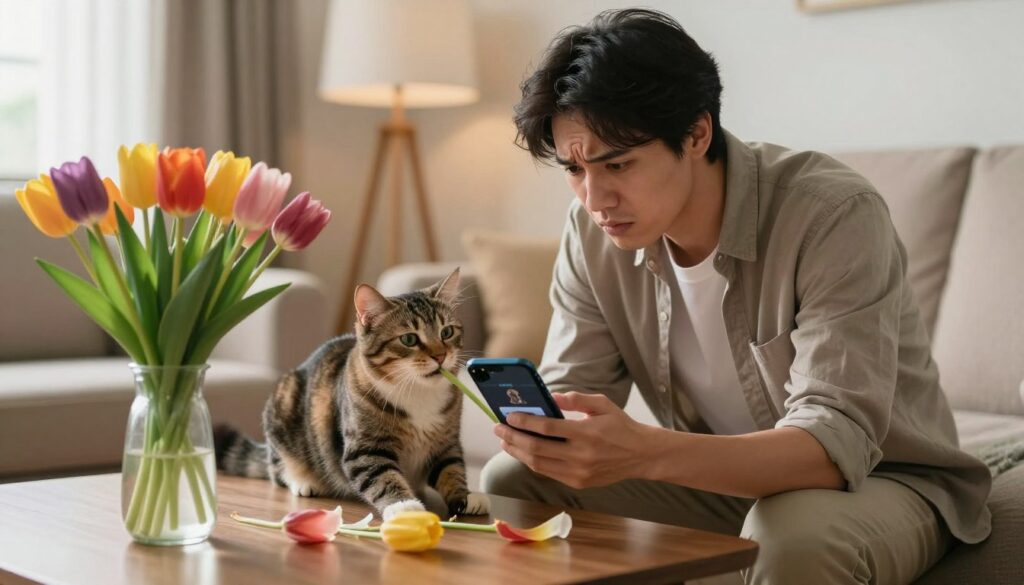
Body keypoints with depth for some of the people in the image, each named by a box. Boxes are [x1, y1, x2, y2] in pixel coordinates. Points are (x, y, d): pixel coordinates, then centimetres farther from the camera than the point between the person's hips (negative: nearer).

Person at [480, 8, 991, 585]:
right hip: (723, 475, 5)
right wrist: (534, 425, -32)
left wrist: (647, 452, -50)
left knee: (796, 536, -39)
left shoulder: (835, 215, -27)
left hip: (879, 478, -5)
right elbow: (568, 394, -5)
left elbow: (838, 441, -34)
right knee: (514, 481, -10)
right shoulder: (594, 232, -9)